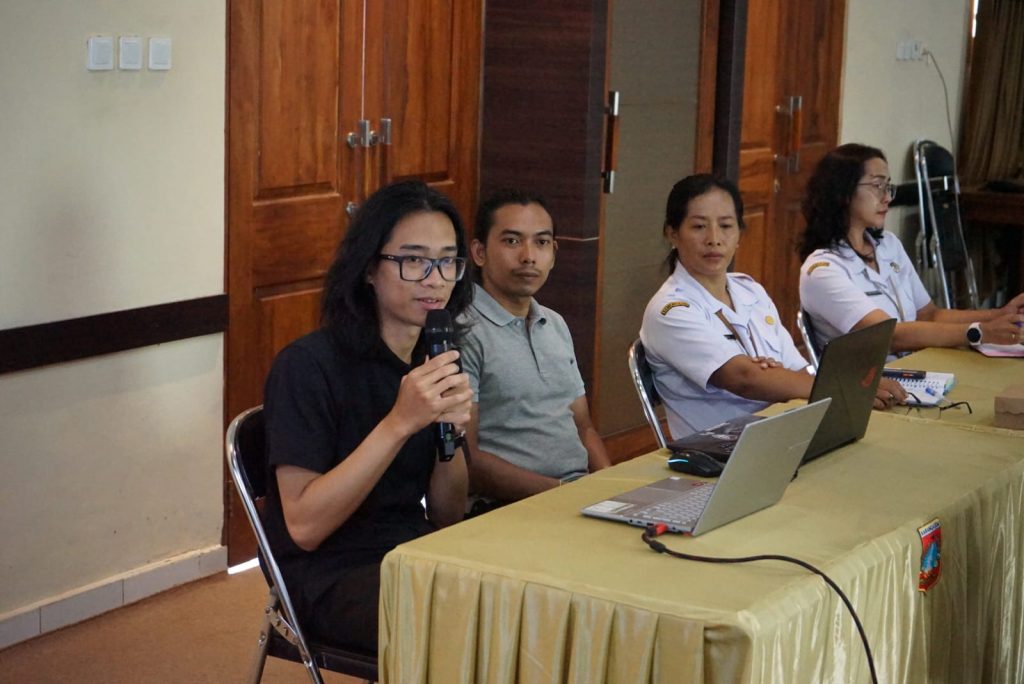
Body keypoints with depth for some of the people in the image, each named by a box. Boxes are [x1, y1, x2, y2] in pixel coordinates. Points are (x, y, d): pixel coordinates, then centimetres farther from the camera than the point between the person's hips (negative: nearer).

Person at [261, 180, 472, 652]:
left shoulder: (434, 360, 8)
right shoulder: (307, 366, -12)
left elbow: (447, 519, 8)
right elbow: (304, 526, -18)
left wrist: (452, 430, -12)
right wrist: (399, 423, -24)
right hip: (329, 576, -6)